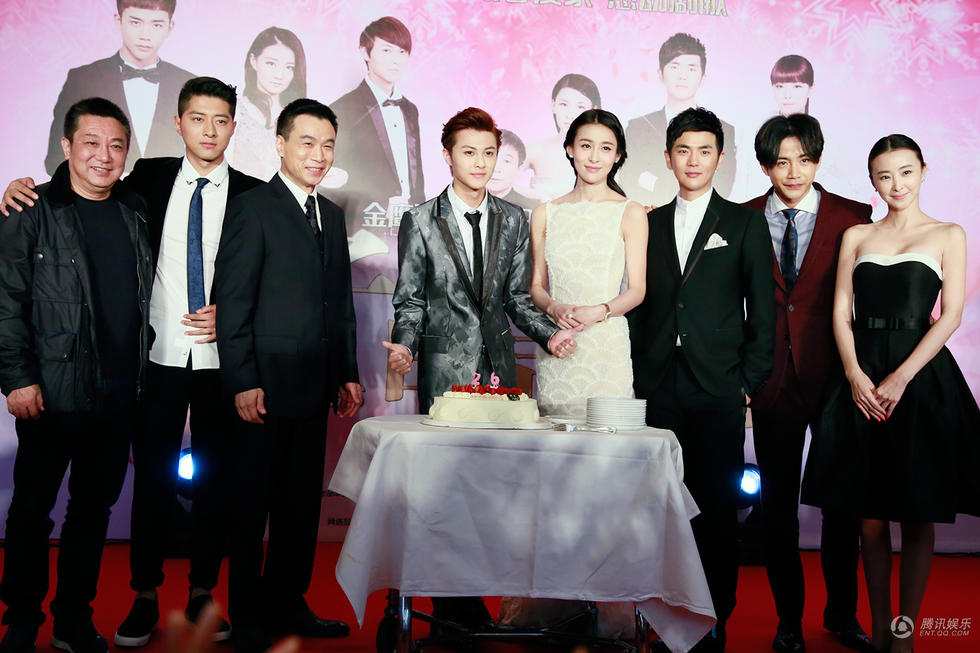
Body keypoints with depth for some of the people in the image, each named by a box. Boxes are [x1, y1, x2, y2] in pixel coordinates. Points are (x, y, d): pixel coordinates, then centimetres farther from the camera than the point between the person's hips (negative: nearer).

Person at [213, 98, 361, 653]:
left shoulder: (332, 215, 16)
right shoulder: (252, 209, -7)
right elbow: (233, 303, -11)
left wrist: (348, 374, 15)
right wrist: (243, 383, -16)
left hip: (315, 386, 7)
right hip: (266, 385, -7)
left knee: (302, 502, 13)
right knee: (252, 503, 4)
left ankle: (286, 602, 26)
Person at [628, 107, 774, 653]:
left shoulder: (746, 224, 6)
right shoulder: (649, 224, 14)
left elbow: (763, 311, 4)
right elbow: (639, 305, 14)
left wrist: (749, 382, -3)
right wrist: (639, 376, 5)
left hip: (718, 392, -2)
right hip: (658, 391, 2)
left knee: (717, 509, 2)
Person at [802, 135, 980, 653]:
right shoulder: (856, 236, 13)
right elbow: (841, 312, 8)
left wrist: (899, 379, -13)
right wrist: (856, 376, -8)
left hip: (922, 376, -2)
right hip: (862, 380, 2)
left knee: (917, 516, 2)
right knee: (870, 516, 5)